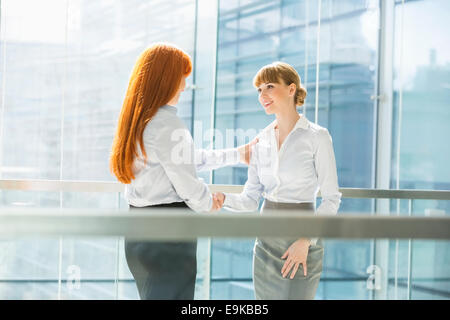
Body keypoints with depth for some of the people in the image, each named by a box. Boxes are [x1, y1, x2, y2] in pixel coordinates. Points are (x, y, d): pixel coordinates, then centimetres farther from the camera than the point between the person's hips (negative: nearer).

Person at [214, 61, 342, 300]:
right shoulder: (262, 140, 8)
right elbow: (250, 199, 8)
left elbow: (331, 199, -8)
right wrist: (223, 199, -12)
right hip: (266, 242, 5)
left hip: (302, 242, -5)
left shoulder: (317, 137, -7)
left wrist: (306, 241, -16)